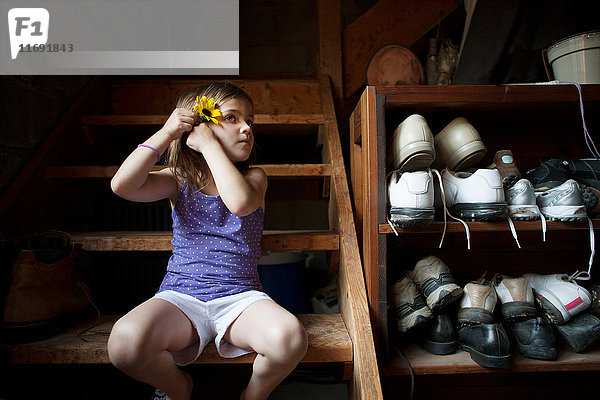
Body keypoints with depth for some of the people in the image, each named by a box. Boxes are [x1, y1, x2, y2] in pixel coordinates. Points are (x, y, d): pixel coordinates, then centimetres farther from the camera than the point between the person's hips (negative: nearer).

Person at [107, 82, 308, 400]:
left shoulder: (255, 177, 5)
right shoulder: (179, 181, 8)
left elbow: (239, 202, -20)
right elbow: (122, 185, -9)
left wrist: (209, 144, -13)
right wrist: (166, 133, -7)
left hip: (239, 296, 0)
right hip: (181, 297, 1)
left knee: (289, 338, -30)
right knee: (125, 341, -28)